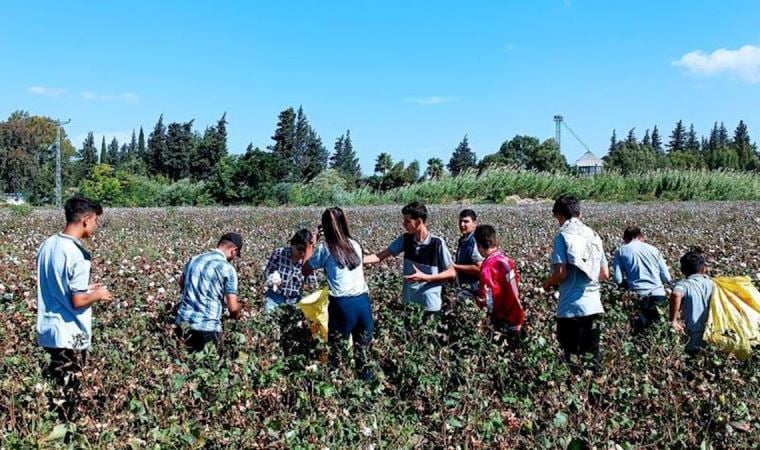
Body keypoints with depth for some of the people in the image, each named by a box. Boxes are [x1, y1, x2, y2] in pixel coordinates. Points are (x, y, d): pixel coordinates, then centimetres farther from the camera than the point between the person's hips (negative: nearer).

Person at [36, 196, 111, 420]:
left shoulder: (47, 245, 4)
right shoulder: (78, 255, -22)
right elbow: (77, 301, -23)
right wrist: (97, 294, -5)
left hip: (48, 329, 8)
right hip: (70, 335, -8)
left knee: (52, 383, 21)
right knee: (67, 391, 5)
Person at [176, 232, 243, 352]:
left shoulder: (195, 259, 7)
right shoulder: (228, 268, -10)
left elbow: (181, 284, 26)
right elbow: (233, 307, -10)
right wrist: (239, 308, 12)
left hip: (183, 320, 6)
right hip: (207, 325, -5)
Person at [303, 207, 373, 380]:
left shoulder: (325, 249, -2)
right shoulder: (355, 245, 10)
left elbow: (305, 271, 11)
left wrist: (310, 246, 19)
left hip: (342, 304, -4)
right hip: (363, 300, 4)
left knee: (337, 347, 8)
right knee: (363, 345, 14)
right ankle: (365, 377, 22)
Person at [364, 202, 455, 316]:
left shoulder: (437, 243, -15)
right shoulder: (405, 239, -1)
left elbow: (452, 273, -9)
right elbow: (380, 256, 1)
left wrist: (425, 277, -19)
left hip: (430, 305, -5)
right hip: (409, 303, 5)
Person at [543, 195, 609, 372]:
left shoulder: (563, 235, -6)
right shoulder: (594, 235, 11)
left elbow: (561, 273, -14)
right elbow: (605, 274, 13)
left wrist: (547, 284, 6)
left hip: (571, 308, -5)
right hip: (594, 306, 5)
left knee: (571, 361, 3)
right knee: (592, 360, 11)